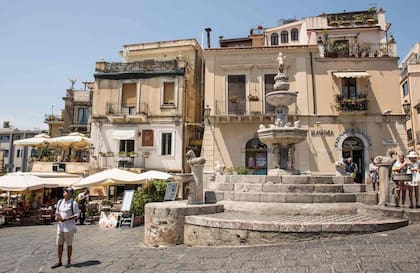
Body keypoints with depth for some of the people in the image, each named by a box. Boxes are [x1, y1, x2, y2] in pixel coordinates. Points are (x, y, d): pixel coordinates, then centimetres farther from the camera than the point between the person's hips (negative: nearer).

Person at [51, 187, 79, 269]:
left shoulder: (73, 203, -10)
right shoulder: (60, 202, 8)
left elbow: (76, 215, -11)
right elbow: (57, 211, 18)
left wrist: (66, 219, -22)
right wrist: (56, 217, -4)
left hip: (69, 227, -5)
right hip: (60, 226, 5)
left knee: (69, 245, 6)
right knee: (59, 244, 8)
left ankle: (69, 261, 18)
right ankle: (59, 262, 19)